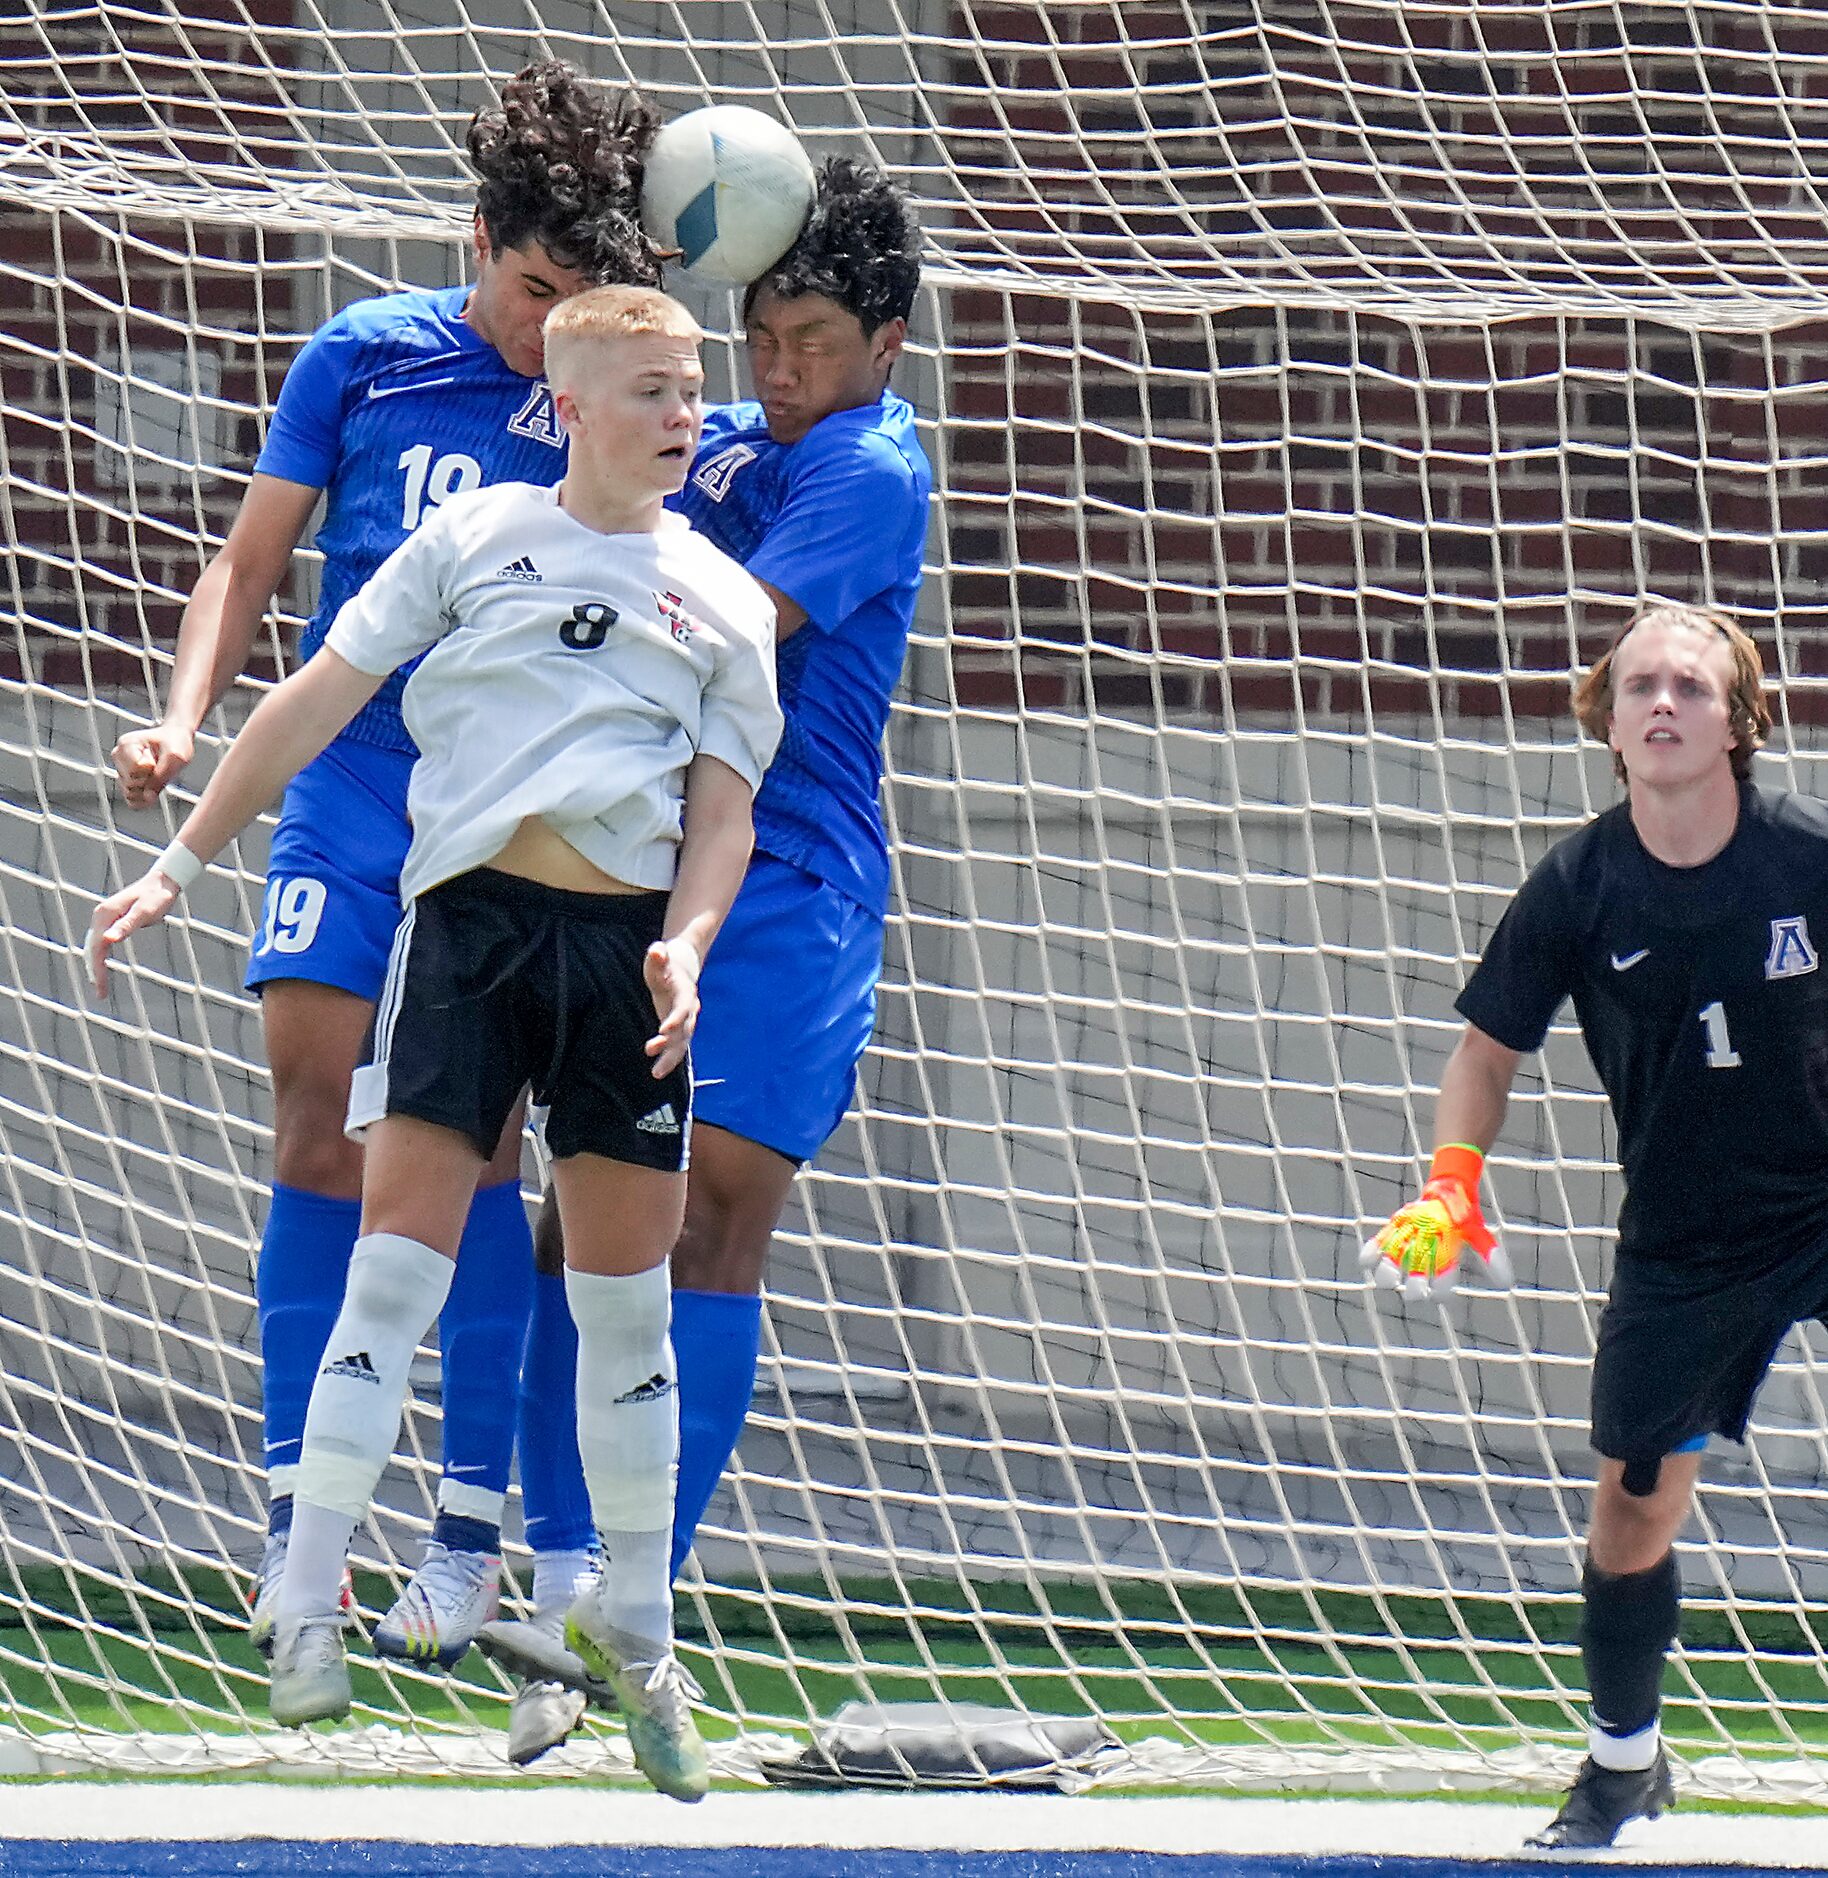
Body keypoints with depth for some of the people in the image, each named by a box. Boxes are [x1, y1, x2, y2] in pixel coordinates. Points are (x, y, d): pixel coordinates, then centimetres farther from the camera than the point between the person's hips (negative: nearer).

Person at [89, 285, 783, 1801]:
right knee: (403, 1242, -12)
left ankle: (633, 1621, 16)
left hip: (628, 934, 2)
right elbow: (318, 701, 8)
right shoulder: (479, 535, 8)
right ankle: (309, 1603, -14)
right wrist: (182, 863, 4)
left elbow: (726, 809, 11)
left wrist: (686, 943, -8)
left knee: (625, 1278, 5)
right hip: (469, 907, -2)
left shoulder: (725, 601, 14)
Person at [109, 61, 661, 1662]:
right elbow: (252, 564, 8)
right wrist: (184, 719, -6)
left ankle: (472, 1527, 4)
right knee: (316, 1117, -5)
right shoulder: (366, 357, 1)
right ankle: (297, 1506, 2)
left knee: (474, 1141, -3)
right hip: (347, 794, 1)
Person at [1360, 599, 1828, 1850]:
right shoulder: (1577, 891, -9)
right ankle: (1624, 1764, 28)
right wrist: (1454, 1182, -10)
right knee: (1634, 1510, 5)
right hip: (1683, 1248, 2)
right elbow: (1492, 1045, 5)